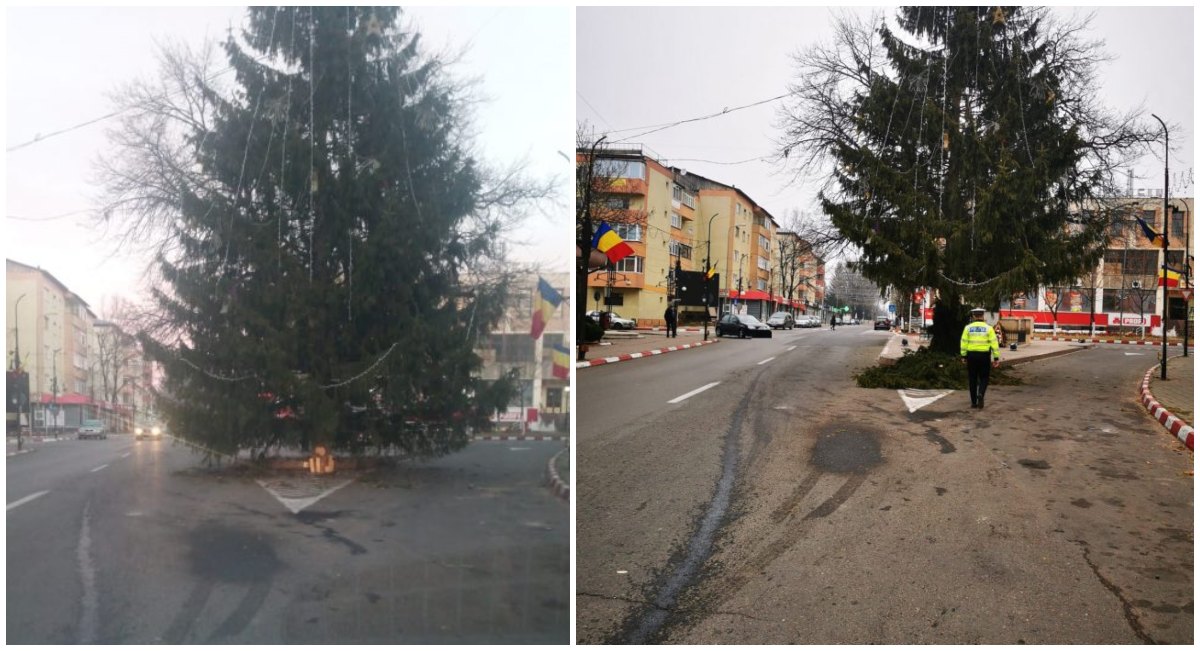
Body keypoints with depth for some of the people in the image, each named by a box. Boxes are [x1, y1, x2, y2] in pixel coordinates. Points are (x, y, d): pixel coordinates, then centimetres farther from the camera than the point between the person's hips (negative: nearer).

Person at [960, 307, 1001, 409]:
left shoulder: (968, 327, 0)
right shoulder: (988, 328, -2)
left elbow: (964, 342, -2)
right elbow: (994, 343, -4)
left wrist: (963, 356, 3)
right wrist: (996, 358, -2)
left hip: (971, 355, 1)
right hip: (984, 355, -1)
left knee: (972, 379, 9)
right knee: (984, 378, 11)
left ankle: (974, 403, 11)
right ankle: (980, 394, -17)